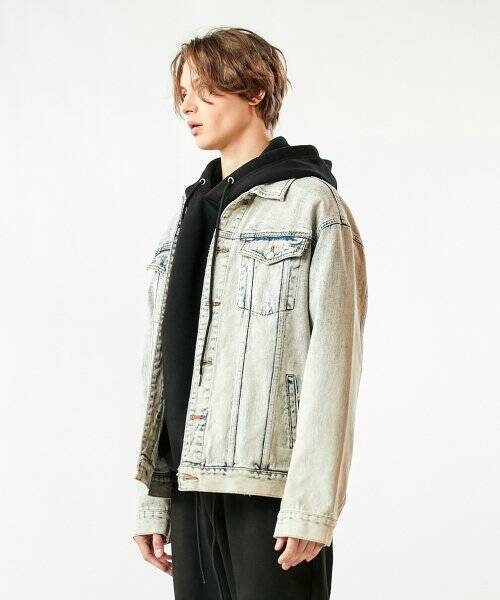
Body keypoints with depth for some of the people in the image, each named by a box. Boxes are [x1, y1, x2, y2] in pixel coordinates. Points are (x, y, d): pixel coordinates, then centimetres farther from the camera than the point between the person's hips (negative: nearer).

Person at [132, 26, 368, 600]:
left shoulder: (312, 204, -2)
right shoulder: (189, 214, 18)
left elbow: (332, 362, -9)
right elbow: (162, 361, 16)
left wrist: (311, 504, -16)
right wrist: (152, 497, 10)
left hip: (270, 487, -6)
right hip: (191, 485, 6)